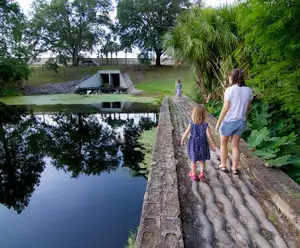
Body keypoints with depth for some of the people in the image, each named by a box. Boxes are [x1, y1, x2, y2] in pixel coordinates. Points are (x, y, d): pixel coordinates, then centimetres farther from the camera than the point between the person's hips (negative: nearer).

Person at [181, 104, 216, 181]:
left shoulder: (191, 123, -14)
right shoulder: (205, 125, -17)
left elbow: (186, 133, -7)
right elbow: (209, 136, -16)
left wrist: (182, 140, 9)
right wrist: (213, 144, -3)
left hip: (193, 144, 1)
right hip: (202, 144, 0)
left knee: (193, 160, 17)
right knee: (202, 160, 20)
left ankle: (193, 174, 28)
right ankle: (202, 173, 10)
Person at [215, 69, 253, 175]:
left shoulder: (230, 90, -18)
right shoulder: (249, 90, 0)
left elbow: (225, 108, -18)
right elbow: (248, 108, 7)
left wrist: (218, 122, -9)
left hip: (228, 121, -5)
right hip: (241, 121, 5)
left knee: (223, 144, 16)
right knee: (235, 146, 16)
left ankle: (223, 165, 27)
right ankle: (234, 168, 23)